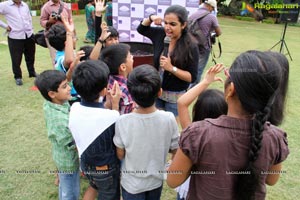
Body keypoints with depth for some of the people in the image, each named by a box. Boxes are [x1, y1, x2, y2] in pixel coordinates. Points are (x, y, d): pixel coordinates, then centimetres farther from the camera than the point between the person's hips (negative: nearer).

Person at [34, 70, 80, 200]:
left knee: (65, 189, 34)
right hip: (69, 160, -8)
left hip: (65, 157, 8)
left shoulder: (50, 103, -14)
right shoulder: (59, 120, -39)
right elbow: (74, 145, -27)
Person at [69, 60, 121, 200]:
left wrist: (108, 104, -10)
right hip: (106, 169, -5)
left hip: (85, 164, 5)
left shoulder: (74, 108, -17)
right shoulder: (111, 116, -34)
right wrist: (115, 105, -17)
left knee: (94, 188, 34)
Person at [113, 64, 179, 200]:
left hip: (132, 183, -1)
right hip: (156, 180, 2)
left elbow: (120, 155, -12)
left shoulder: (123, 121, -28)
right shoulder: (168, 118, -25)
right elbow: (174, 150, -10)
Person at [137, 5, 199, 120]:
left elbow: (192, 77, -17)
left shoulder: (191, 47, -19)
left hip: (175, 96, -4)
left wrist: (171, 68, -29)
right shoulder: (160, 34, -6)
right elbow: (141, 29, 12)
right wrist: (151, 18, -8)